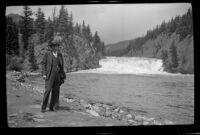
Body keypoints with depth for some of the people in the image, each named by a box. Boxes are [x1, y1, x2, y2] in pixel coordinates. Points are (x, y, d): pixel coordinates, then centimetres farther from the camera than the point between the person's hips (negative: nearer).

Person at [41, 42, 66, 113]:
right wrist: (44, 74, -11)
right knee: (48, 90, -12)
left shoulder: (60, 55, 10)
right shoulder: (47, 54, 0)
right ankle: (43, 107, -4)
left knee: (56, 91, 3)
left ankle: (52, 107, 10)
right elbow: (43, 64, 0)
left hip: (57, 75, 4)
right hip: (49, 74, -4)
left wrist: (62, 76, 11)